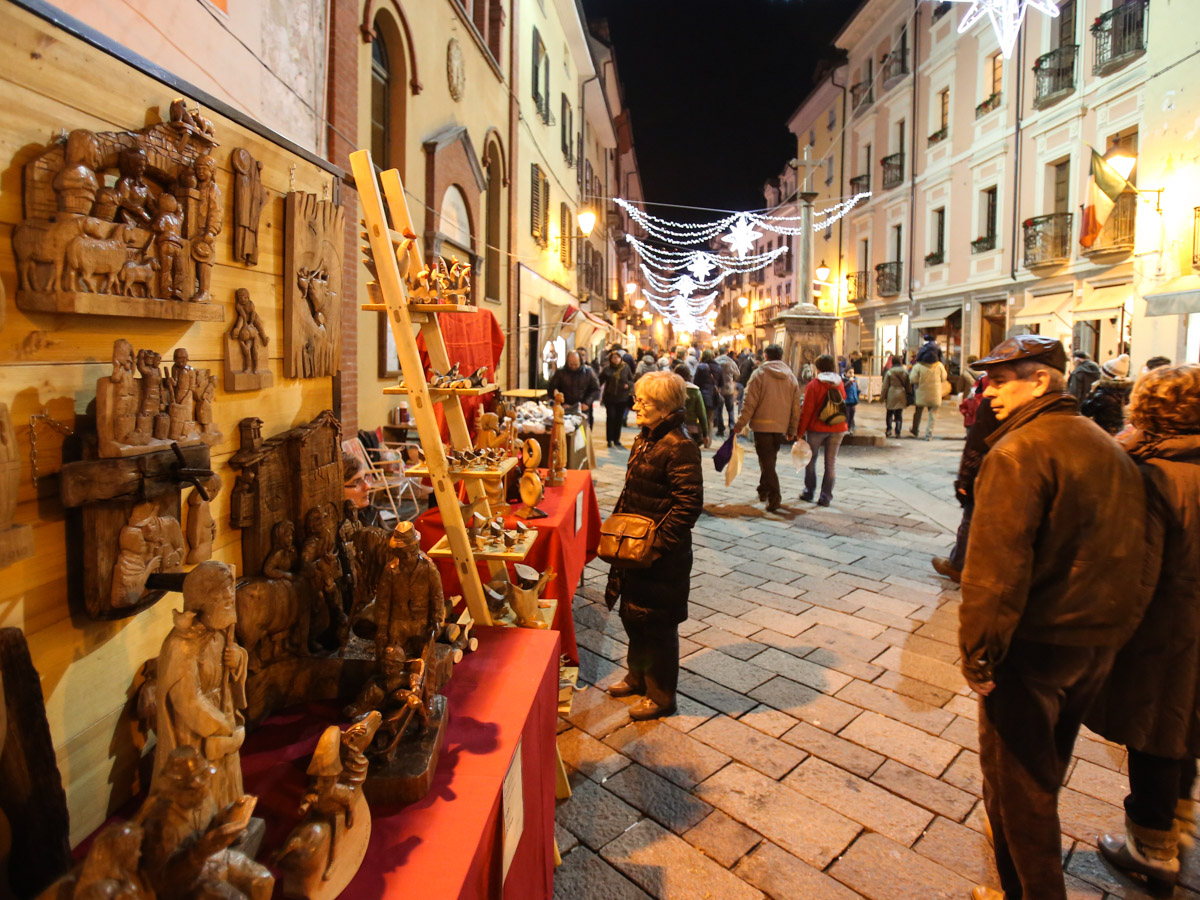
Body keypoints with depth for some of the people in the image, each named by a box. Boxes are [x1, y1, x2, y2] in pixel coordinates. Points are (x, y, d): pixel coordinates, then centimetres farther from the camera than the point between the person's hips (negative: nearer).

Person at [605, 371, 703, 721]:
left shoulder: (680, 447, -20)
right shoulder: (644, 439, 9)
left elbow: (689, 504, -23)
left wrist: (660, 543, -22)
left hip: (662, 555, -9)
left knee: (658, 624, 6)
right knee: (632, 614, 21)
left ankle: (661, 695, 25)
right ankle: (638, 677, 43)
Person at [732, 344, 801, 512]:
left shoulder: (759, 374, -6)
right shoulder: (791, 377, 8)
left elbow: (750, 403, -11)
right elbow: (796, 407, 10)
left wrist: (740, 424, -5)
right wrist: (792, 430, 17)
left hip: (762, 425, -5)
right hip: (781, 427, 5)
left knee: (767, 462, -1)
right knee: (770, 460, 20)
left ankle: (774, 498, -8)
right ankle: (764, 490, 31)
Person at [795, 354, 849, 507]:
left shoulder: (814, 385, -10)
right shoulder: (839, 384, 2)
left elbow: (807, 410, -10)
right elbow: (843, 402, 12)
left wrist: (800, 431, -5)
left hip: (816, 429, -3)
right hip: (837, 429, 3)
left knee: (811, 461, 13)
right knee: (830, 464, 7)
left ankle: (808, 493, 19)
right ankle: (826, 497, 7)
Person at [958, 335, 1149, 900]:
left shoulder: (1018, 453, -22)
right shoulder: (1111, 449, 6)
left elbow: (995, 567, -27)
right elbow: (1132, 553, 12)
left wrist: (978, 655, -18)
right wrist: (1114, 629, 20)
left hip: (1035, 645, -9)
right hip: (1100, 643, 9)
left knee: (1015, 774, 9)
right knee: (1048, 763, 28)